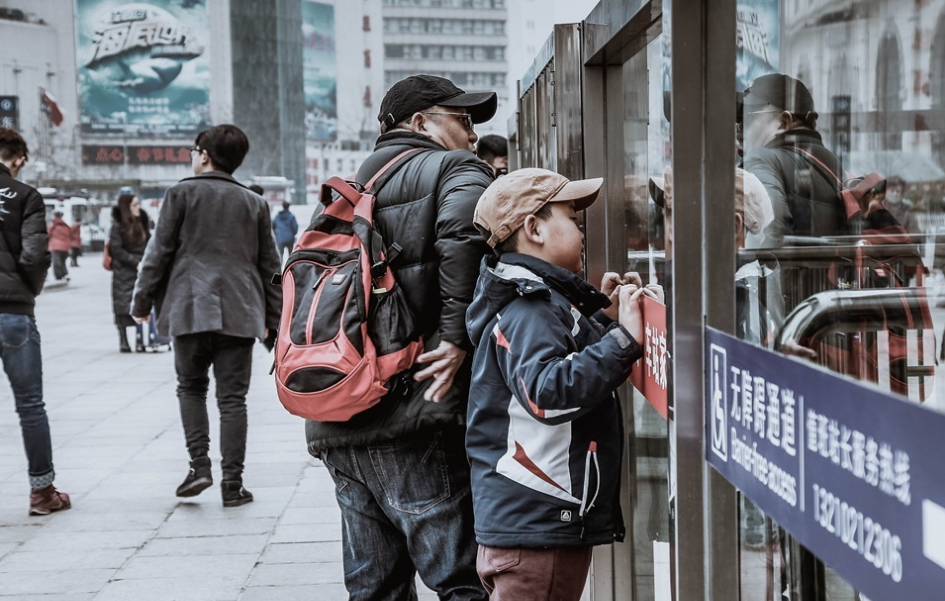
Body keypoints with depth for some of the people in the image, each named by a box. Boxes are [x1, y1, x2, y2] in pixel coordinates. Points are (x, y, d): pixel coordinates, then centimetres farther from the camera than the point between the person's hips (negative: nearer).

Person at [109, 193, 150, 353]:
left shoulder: (143, 222, 7)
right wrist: (135, 263, -15)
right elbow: (116, 250, -10)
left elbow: (148, 244, 11)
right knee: (123, 305, 1)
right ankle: (123, 341, 8)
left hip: (140, 270, 3)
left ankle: (139, 340, 4)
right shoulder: (118, 226, -6)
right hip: (123, 272, -3)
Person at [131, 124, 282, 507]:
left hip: (190, 308, -2)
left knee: (190, 387, 15)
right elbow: (269, 265, 14)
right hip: (239, 311, 2)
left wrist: (142, 301, 9)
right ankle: (232, 484, 2)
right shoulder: (254, 203, 12)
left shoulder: (182, 193, 3)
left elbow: (159, 252, 1)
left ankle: (199, 465, 1)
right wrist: (273, 318, 20)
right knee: (232, 396, 3)